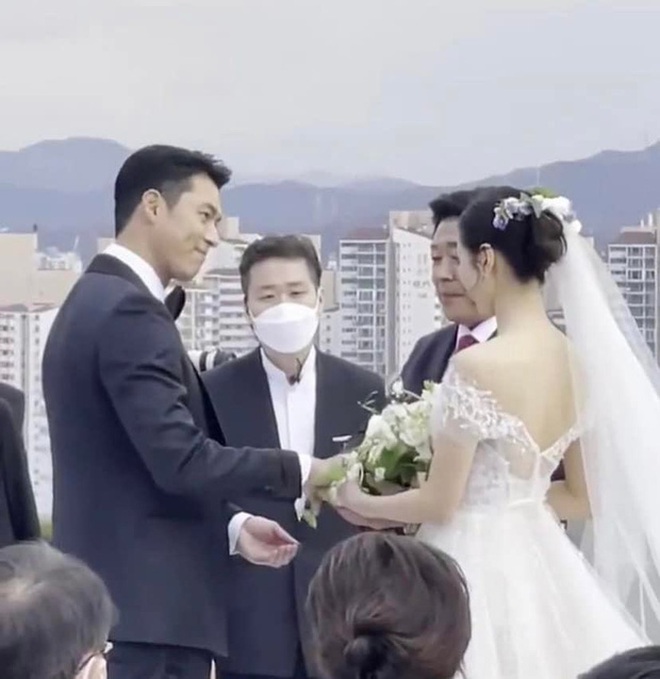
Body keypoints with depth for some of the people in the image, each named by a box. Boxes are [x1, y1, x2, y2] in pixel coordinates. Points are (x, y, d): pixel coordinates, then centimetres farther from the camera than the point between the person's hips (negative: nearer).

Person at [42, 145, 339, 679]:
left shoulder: (96, 299, 17)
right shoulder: (130, 310, -15)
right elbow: (180, 461, -21)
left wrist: (229, 524, 10)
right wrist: (301, 471, -11)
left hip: (113, 595, 10)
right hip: (147, 604, -10)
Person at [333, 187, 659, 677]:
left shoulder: (478, 366, -20)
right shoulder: (580, 361, 2)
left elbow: (440, 503, -13)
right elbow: (585, 497, 9)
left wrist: (361, 503, 4)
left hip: (477, 570, -7)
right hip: (540, 568, 7)